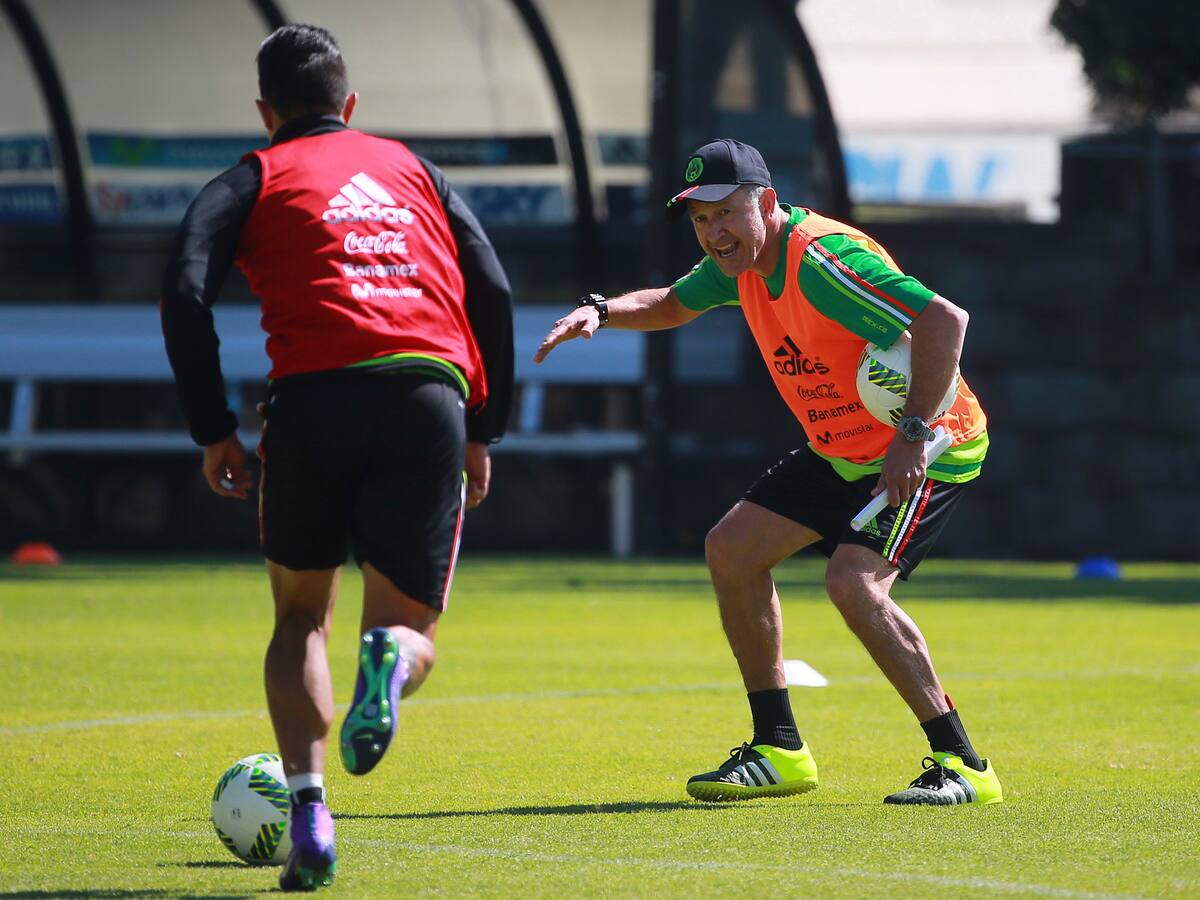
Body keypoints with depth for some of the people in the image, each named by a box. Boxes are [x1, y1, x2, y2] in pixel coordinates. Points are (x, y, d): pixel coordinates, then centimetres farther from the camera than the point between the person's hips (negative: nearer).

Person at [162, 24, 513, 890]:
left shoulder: (254, 179, 17)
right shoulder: (411, 167, 26)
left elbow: (186, 292, 1)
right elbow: (492, 291, 18)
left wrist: (214, 429, 5)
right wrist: (485, 431, 21)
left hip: (316, 396, -1)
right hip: (431, 396, 1)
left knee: (301, 615, 19)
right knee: (410, 626, 9)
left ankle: (309, 809, -1)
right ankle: (391, 656, -30)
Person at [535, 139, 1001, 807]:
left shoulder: (822, 262, -28)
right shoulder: (742, 260, 1)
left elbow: (945, 320, -37)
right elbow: (673, 304, 22)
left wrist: (914, 435, -37)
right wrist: (601, 312, 1)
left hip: (931, 449, -10)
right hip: (841, 452, 10)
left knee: (853, 582, -27)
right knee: (733, 549, 6)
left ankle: (962, 764, -18)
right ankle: (779, 751, 15)